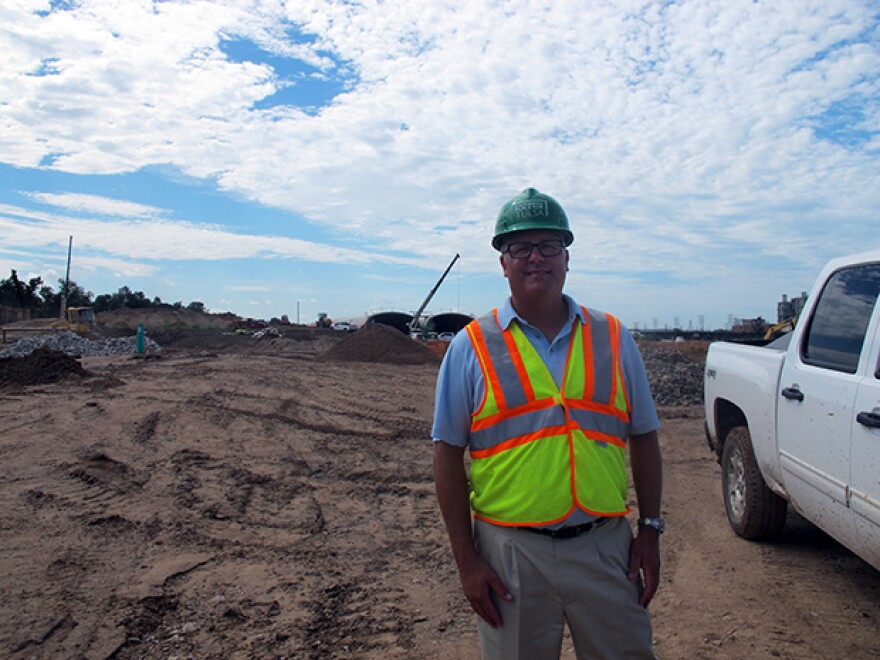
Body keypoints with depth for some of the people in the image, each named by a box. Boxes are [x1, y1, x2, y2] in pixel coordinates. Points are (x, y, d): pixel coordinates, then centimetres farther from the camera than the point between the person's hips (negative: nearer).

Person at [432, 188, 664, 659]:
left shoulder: (612, 338, 5)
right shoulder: (472, 346, -3)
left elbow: (643, 439, 10)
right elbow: (448, 456, -2)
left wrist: (650, 531, 5)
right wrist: (465, 559, -5)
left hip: (605, 546, 2)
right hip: (510, 552, -1)